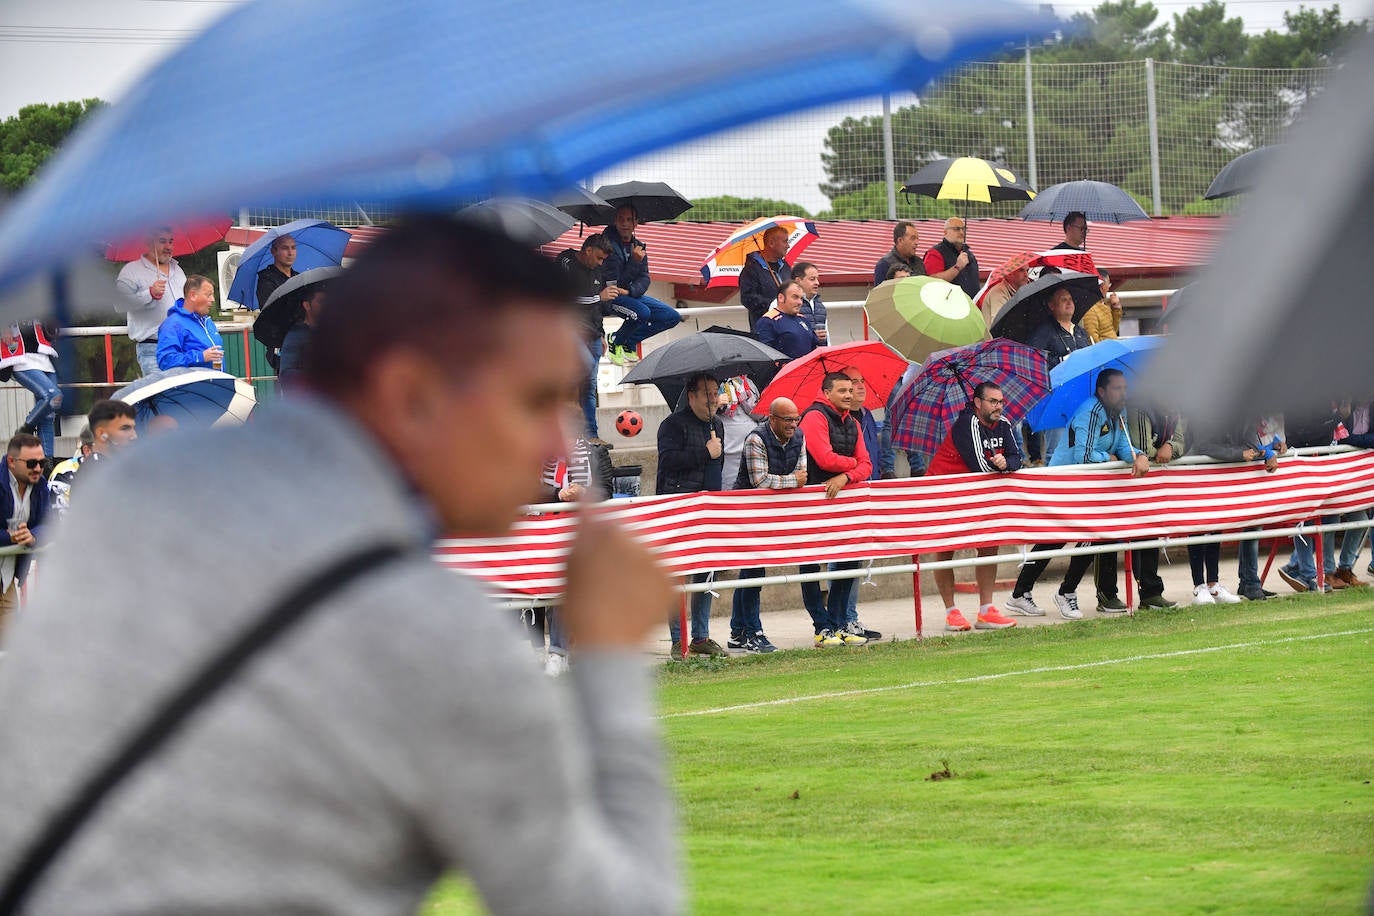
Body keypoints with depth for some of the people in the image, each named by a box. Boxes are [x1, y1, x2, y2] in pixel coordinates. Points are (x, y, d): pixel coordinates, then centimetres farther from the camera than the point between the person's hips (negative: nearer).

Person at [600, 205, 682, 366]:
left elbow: (644, 279, 0)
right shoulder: (609, 245, -17)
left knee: (673, 317, 1)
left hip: (632, 295, 8)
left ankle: (628, 341, 7)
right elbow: (613, 283, -21)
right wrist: (635, 261, -29)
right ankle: (615, 342, -6)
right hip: (610, 297, -8)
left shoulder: (638, 247, 6)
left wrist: (630, 291, -22)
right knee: (642, 312, -35)